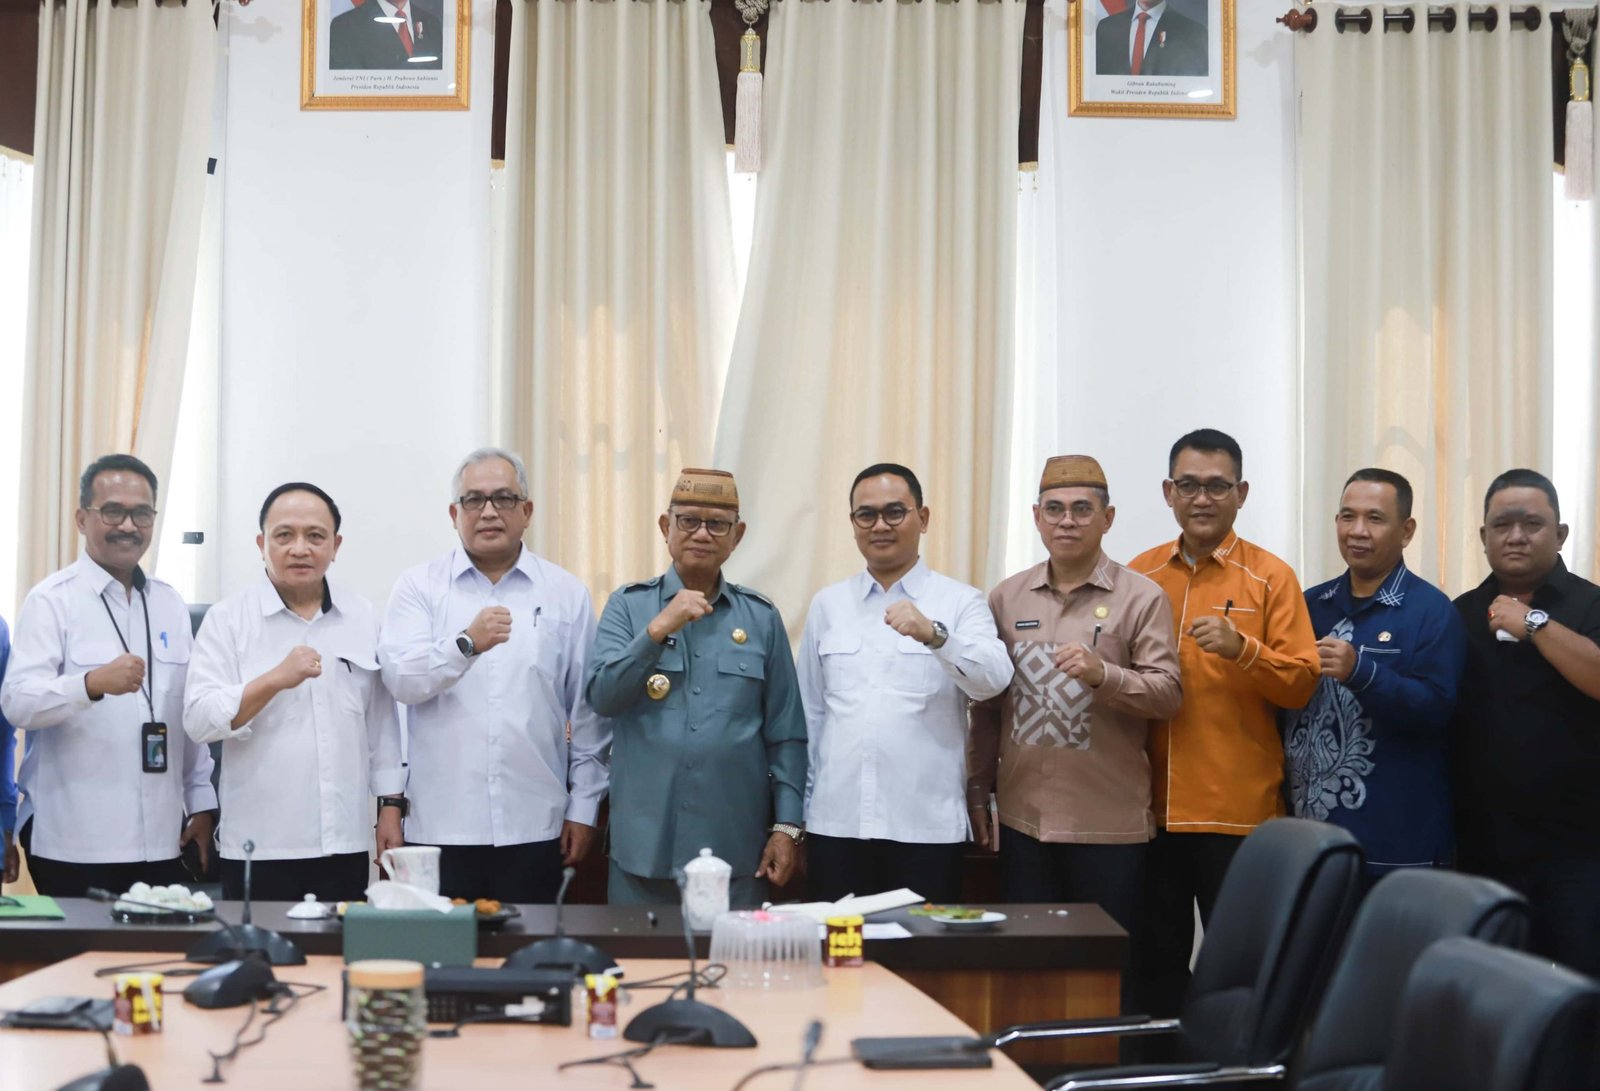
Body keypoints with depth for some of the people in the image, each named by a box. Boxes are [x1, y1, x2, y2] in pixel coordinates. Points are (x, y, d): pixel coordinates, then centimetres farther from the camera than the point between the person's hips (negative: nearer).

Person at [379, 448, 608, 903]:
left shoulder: (567, 593, 8)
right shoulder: (420, 586, 6)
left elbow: (588, 713, 8)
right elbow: (400, 679, -8)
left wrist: (584, 807, 5)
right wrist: (466, 644, -24)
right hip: (440, 826, -1)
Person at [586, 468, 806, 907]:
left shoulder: (761, 617, 7)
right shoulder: (629, 605, 5)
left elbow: (785, 734, 7)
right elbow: (601, 697, -7)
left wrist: (788, 826, 1)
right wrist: (658, 629, -17)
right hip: (644, 848, -1)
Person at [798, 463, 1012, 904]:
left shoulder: (960, 602, 4)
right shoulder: (828, 604, 12)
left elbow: (994, 679, -13)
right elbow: (809, 712, 14)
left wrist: (934, 634, -29)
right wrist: (798, 814, 12)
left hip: (927, 824, -2)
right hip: (836, 822, 2)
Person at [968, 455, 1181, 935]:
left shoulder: (1141, 598, -2)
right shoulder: (1006, 598, 10)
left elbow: (1168, 693, -7)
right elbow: (987, 704, 14)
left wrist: (1102, 674, -23)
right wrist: (978, 788, 13)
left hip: (1109, 823, -3)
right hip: (1023, 818, 4)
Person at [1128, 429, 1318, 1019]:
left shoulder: (1271, 577, -1)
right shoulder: (1139, 574, 9)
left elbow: (1302, 681, -6)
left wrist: (1241, 647, -20)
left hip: (1240, 810, -3)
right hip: (1155, 805, 3)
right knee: (1158, 957, 12)